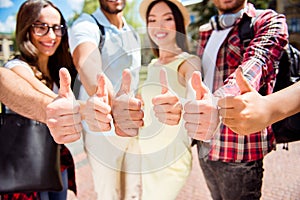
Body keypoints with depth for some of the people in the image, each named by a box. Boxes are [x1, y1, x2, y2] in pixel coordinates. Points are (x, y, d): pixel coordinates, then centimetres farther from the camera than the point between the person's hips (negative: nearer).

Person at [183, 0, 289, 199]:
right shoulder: (205, 32, 12)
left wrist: (219, 102, -46)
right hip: (204, 144, 6)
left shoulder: (270, 21, -7)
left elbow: (257, 61, -28)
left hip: (239, 148, -5)